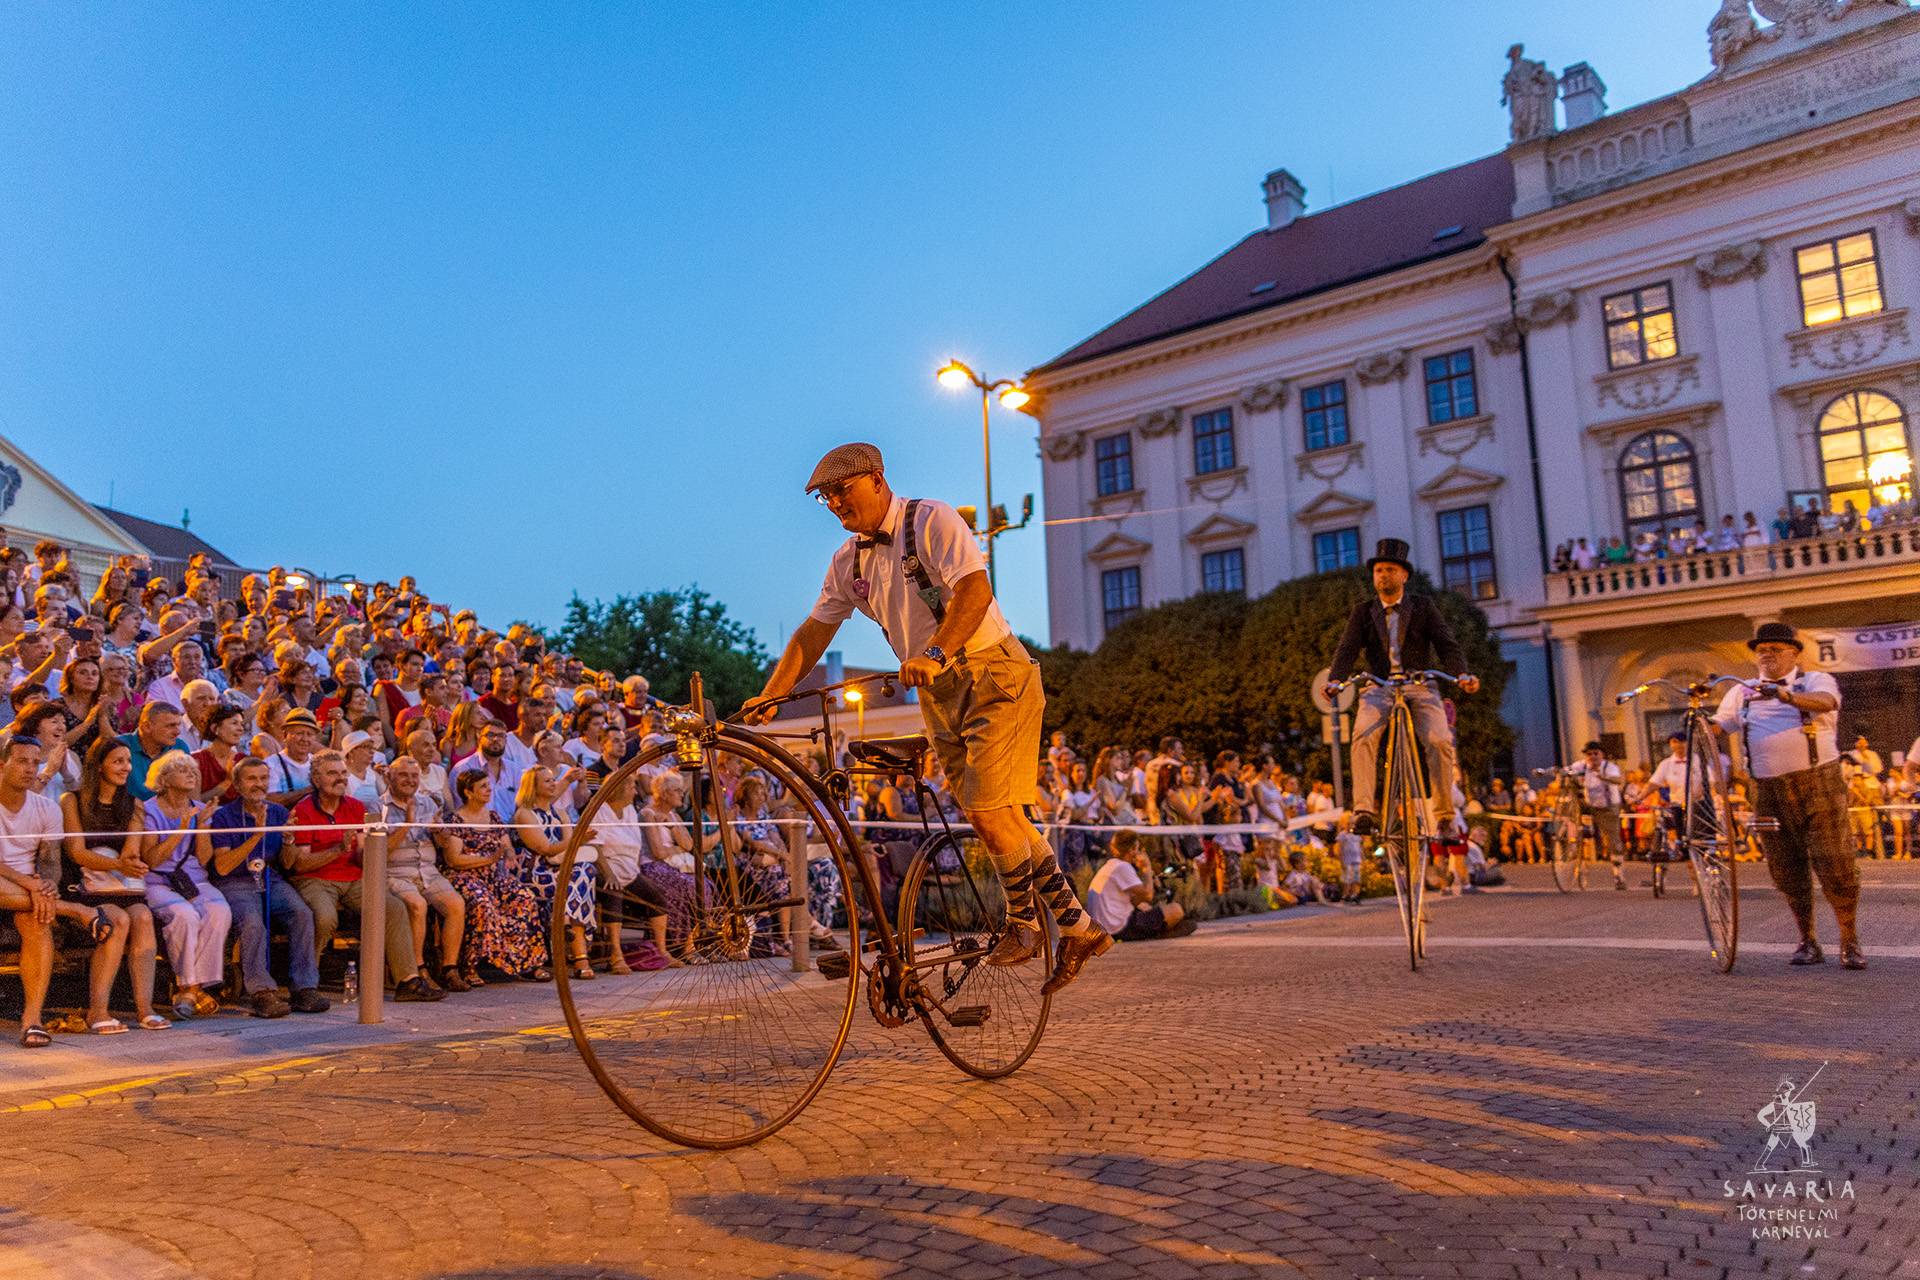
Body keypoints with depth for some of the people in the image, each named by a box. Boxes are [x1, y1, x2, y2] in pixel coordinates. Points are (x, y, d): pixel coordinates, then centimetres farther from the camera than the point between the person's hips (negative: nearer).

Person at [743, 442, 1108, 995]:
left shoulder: (931, 520, -10)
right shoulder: (848, 562, 10)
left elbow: (974, 589, -24)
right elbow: (813, 632, 10)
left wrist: (935, 653, -38)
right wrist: (769, 697, -1)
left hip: (993, 675, -7)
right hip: (939, 696, 7)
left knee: (988, 812, -14)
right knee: (1001, 820, 6)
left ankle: (1023, 923, 12)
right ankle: (1078, 928, 17)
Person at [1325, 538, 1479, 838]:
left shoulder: (1424, 607, 10)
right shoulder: (1362, 612, 11)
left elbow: (1447, 643, 0)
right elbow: (1347, 649, -1)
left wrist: (1463, 674, -20)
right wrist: (1334, 679, -21)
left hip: (1420, 687, 0)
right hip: (1378, 688, 0)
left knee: (1440, 741, -24)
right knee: (1363, 737, -28)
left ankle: (1445, 816, -11)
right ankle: (1363, 810, -33)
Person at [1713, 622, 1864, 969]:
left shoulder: (1815, 681, 3)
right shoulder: (1741, 693, 15)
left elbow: (1826, 701, -19)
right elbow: (1718, 726, 8)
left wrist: (1790, 696, -39)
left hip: (1817, 781, -3)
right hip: (1768, 791, 4)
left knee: (1834, 863, -5)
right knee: (1786, 870, 6)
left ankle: (1850, 944, 6)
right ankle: (1808, 943, 17)